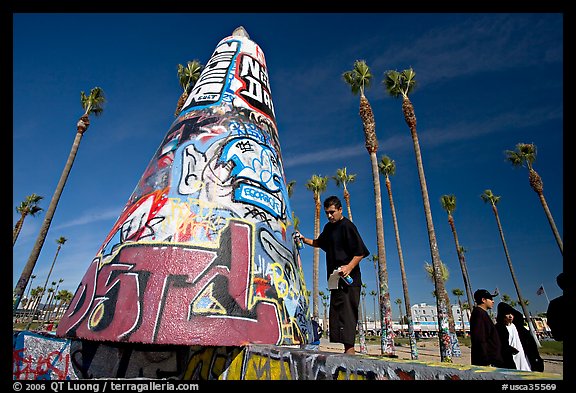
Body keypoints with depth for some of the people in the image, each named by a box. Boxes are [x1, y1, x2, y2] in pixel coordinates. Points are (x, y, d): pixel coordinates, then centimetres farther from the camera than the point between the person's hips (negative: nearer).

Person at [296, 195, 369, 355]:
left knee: (347, 310, -13)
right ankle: (348, 348, 16)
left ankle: (350, 348, -9)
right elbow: (320, 242, 33)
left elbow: (361, 252, -14)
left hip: (348, 278, -9)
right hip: (336, 278, 9)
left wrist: (349, 266, -27)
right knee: (337, 311, 9)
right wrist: (304, 239, 18)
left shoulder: (347, 226, -10)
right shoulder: (329, 227, 16)